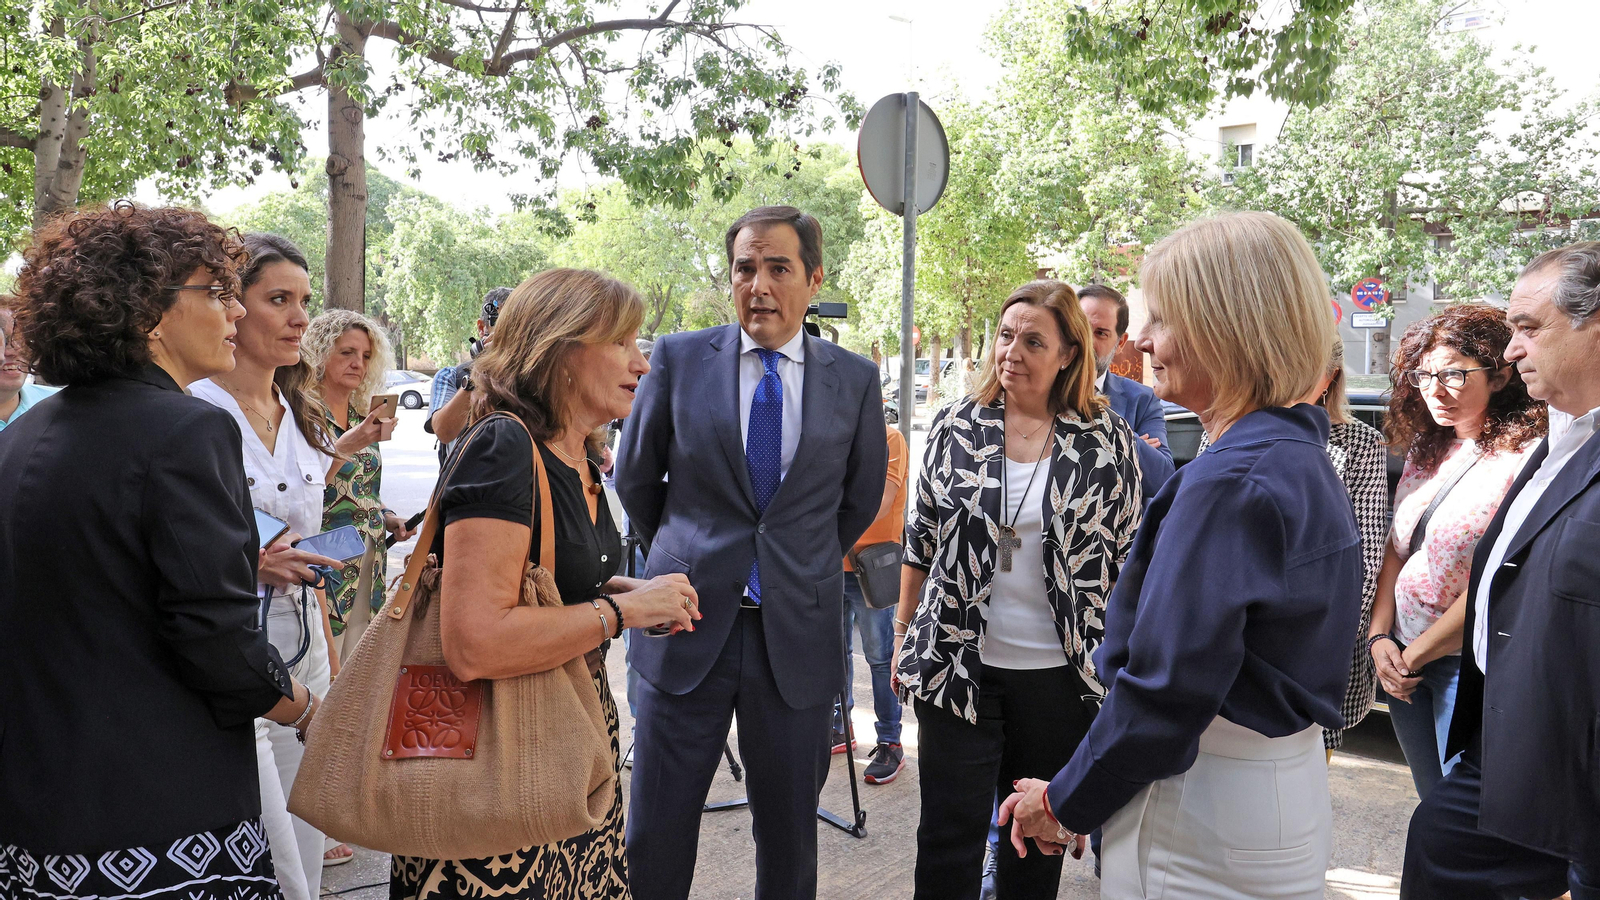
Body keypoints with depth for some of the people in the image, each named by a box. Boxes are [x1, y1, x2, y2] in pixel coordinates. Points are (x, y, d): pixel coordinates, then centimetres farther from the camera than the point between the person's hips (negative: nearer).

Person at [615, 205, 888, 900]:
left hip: (798, 634, 1)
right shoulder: (677, 359, -1)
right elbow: (635, 478, 10)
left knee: (790, 835, 13)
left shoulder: (855, 379, 1)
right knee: (656, 833, 8)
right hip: (689, 625, 0)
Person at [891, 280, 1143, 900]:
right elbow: (921, 540, 8)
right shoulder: (955, 427, 1)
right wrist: (904, 634, 9)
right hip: (957, 666, 1)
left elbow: (1128, 554, 3)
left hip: (1060, 675, 0)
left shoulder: (1109, 441, -3)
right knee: (948, 837, 4)